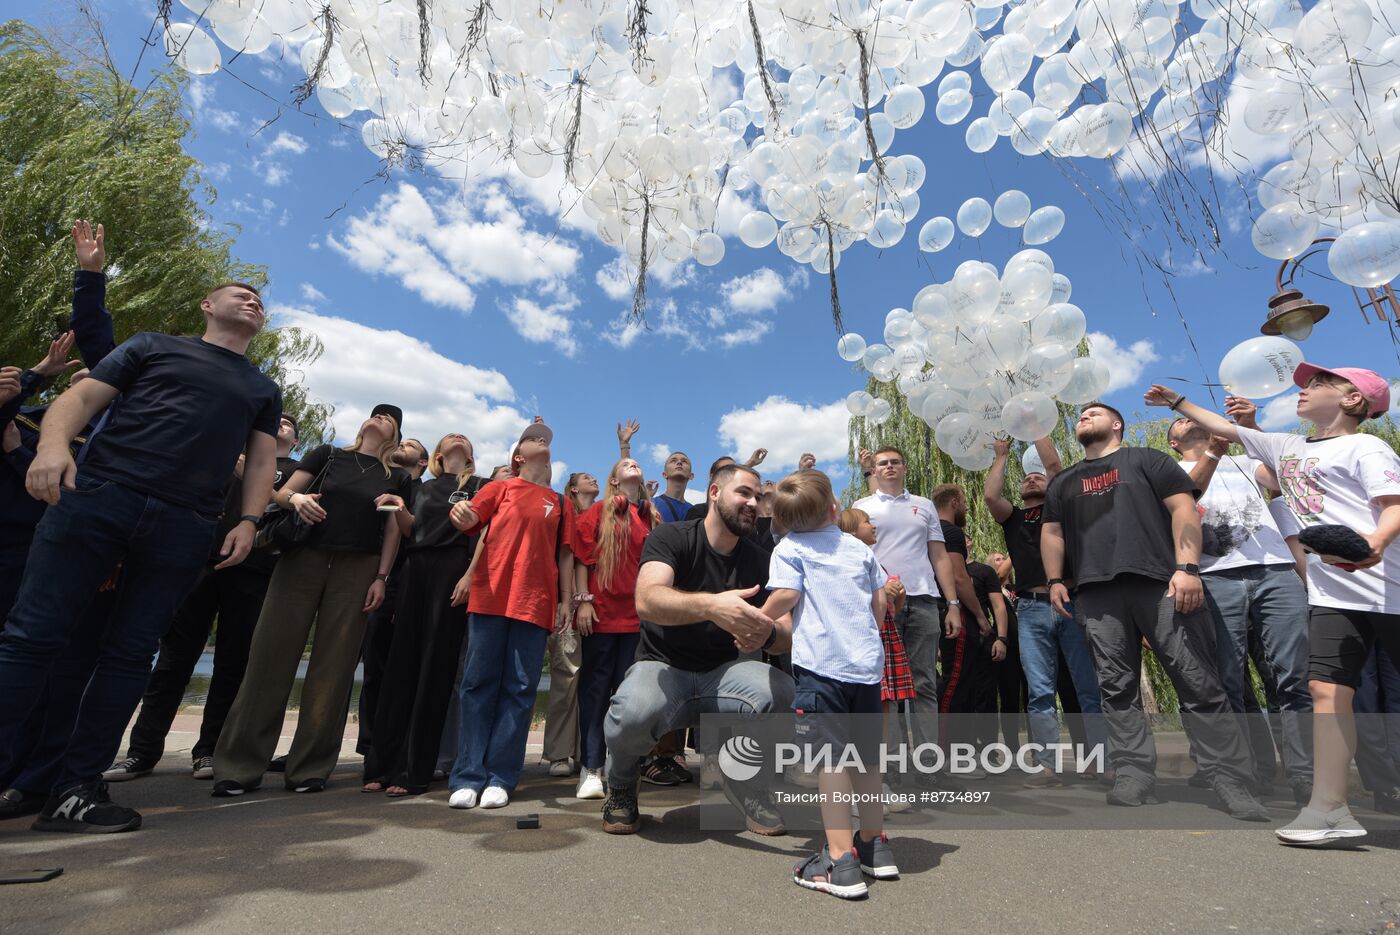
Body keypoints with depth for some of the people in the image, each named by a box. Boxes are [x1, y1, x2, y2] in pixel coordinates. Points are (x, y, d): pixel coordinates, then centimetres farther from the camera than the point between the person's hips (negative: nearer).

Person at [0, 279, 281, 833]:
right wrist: (54, 442, -14)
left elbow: (262, 460, 16)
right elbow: (84, 395, 8)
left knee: (130, 653, 1)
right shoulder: (153, 346, 18)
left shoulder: (264, 389, 23)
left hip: (185, 526, 2)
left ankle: (76, 789, 8)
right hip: (97, 493, -1)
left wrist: (248, 521, 1)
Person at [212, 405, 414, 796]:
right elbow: (281, 493, 8)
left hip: (357, 570, 0)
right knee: (270, 656, -2)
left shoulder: (397, 477, 11)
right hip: (302, 559, 0)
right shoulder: (327, 455, 12)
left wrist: (381, 578, -3)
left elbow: (395, 532, 8)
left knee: (332, 667, 0)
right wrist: (297, 498, -15)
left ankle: (310, 768, 9)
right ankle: (238, 766, 7)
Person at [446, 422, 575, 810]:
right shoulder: (500, 488, 12)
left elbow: (565, 553, 14)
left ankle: (500, 778, 7)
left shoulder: (559, 502, 16)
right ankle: (467, 777, 7)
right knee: (479, 685, 0)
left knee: (519, 690, 0)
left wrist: (566, 600, 7)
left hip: (535, 603, 1)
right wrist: (461, 514, -22)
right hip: (489, 597, -1)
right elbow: (468, 521, 2)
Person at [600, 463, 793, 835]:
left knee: (783, 692, -27)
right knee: (634, 711, -36)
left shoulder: (760, 560, 1)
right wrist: (710, 605, -50)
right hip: (663, 666, -3)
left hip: (722, 674, 3)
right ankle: (621, 787, 2)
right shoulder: (671, 537, -11)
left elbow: (788, 636, -7)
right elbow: (647, 601, -32)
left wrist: (769, 634, -33)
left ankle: (743, 781, 4)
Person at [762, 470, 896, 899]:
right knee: (865, 757, 18)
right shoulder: (859, 547, 12)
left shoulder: (788, 548, -2)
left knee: (830, 758, 0)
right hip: (867, 662, 6)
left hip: (821, 664, -5)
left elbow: (786, 595, -15)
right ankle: (874, 845, 33)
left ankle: (842, 861, 3)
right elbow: (880, 602, 14)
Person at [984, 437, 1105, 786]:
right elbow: (990, 495, 0)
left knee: (1090, 688, 0)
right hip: (1031, 609, 1)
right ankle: (1047, 766, 3)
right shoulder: (1012, 517, 20)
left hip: (1070, 602, -1)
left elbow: (1053, 463, 5)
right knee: (1039, 692, 0)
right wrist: (1001, 455, 13)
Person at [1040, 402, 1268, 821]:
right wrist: (1055, 580, 8)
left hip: (1159, 582, -3)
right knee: (1117, 687, 0)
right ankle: (1135, 776, 4)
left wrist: (1187, 568, -10)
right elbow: (1052, 531, 22)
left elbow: (1183, 509, 3)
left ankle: (1231, 782, 4)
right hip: (1097, 592, 3)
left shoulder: (1146, 460, 14)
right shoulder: (1064, 482, 25)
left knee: (1199, 683, -5)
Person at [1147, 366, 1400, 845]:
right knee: (1327, 690, -3)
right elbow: (1224, 429, 31)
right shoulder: (1288, 448, 20)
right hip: (1331, 595, 6)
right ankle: (1329, 807, -4)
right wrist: (1177, 402, 37)